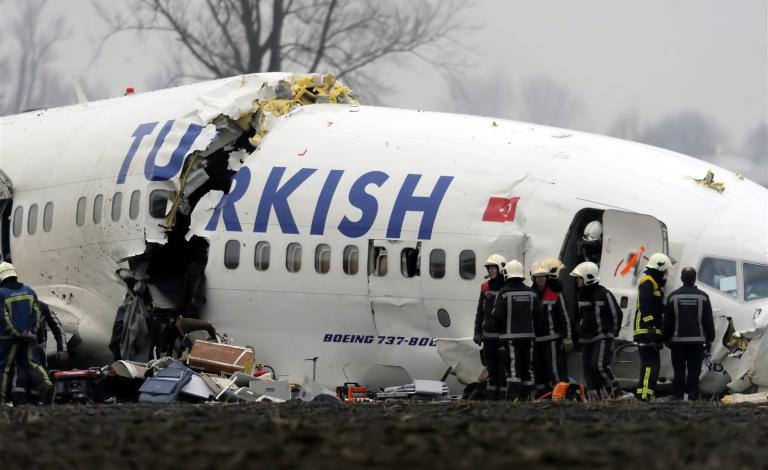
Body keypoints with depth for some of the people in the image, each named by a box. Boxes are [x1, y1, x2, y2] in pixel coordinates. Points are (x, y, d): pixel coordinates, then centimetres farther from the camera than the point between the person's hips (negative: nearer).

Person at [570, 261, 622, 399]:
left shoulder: (604, 294, -11)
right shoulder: (581, 295, 13)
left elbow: (616, 314, -6)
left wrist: (613, 333, 1)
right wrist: (579, 335, 21)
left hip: (602, 337, -8)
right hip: (586, 339, 8)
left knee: (599, 365, -21)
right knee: (588, 368, 2)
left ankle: (615, 390, -3)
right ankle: (596, 398, 6)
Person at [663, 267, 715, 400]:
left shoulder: (673, 296, -1)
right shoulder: (702, 296, -1)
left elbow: (667, 321, 2)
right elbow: (709, 321, 3)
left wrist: (666, 339, 10)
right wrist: (709, 339, 10)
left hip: (678, 341, 0)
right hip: (697, 341, 0)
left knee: (679, 373, 5)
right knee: (694, 373, 1)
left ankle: (678, 398, 3)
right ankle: (693, 398, -3)